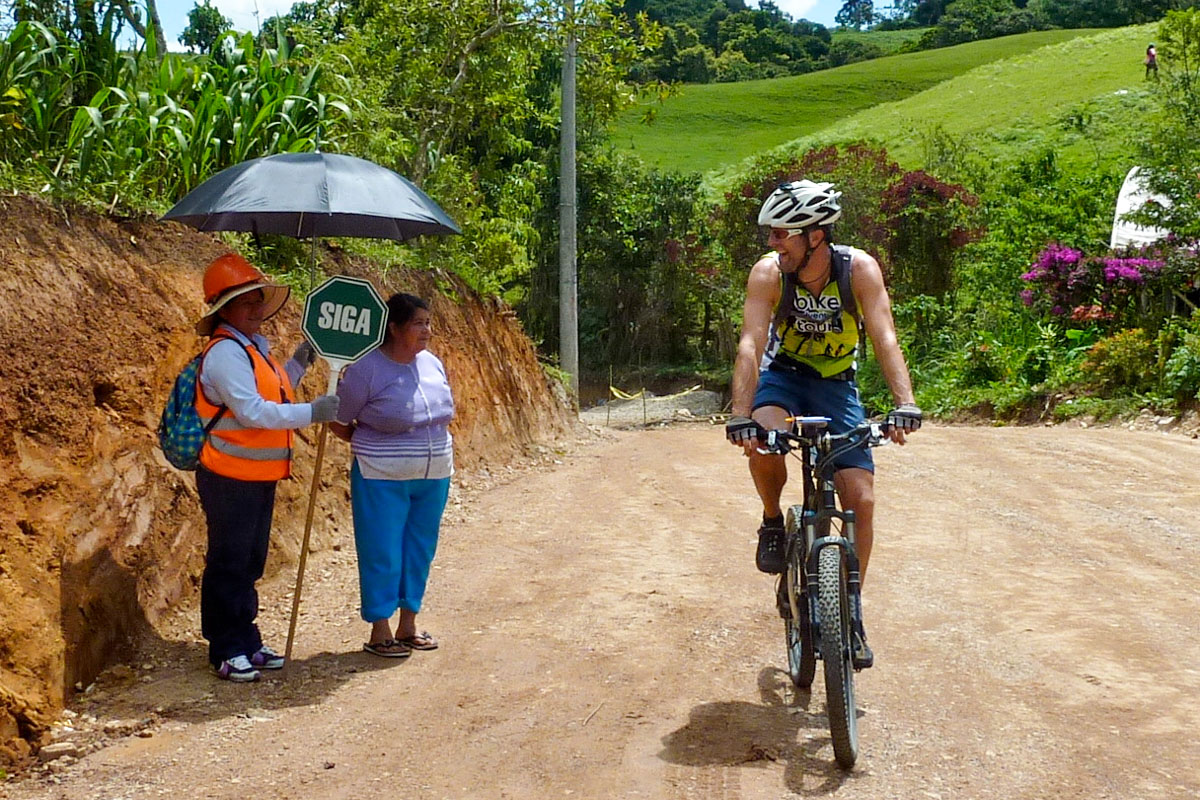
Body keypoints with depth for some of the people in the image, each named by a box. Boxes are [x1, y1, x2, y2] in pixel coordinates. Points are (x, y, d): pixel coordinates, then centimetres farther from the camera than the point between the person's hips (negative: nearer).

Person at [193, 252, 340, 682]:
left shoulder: (256, 347, 12)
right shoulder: (224, 352, -18)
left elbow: (273, 396, 21)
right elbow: (252, 412, -26)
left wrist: (299, 362, 11)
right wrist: (312, 412, -24)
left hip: (260, 477, 9)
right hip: (230, 479, -9)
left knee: (250, 564, 17)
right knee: (228, 565, 2)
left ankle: (247, 642, 28)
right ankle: (226, 650, 13)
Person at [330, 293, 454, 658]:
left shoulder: (432, 364, 4)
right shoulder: (367, 368, -14)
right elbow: (338, 423, -7)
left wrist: (438, 451, 9)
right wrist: (374, 447, -1)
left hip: (433, 477, 6)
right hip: (383, 478, -6)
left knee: (420, 550, 12)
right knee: (382, 553, 1)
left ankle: (408, 625, 26)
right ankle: (380, 631, 15)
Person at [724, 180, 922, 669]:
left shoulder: (859, 270, -21)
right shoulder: (768, 272, -21)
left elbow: (885, 339, -29)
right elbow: (751, 344, -29)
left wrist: (905, 405, -43)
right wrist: (740, 417, -41)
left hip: (836, 384, 1)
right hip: (783, 375, 0)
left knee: (861, 502, -9)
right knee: (763, 441, -36)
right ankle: (773, 522, -4)